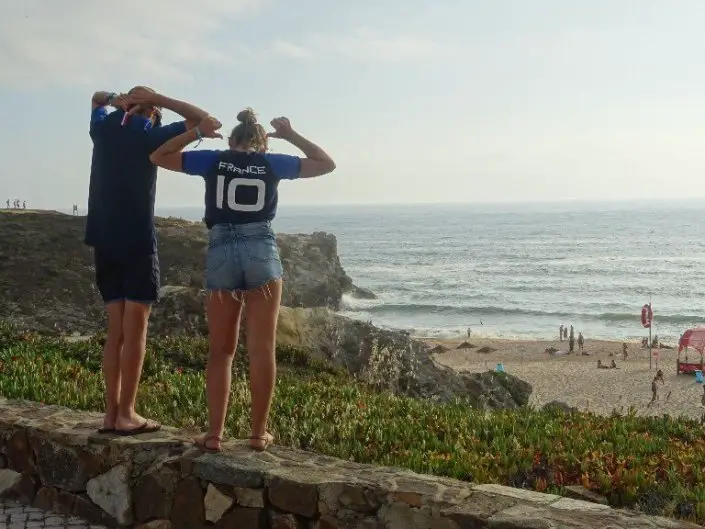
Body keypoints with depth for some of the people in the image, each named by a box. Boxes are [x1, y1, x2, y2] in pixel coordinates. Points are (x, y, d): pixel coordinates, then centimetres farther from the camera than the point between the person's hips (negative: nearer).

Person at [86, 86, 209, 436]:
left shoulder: (103, 128, 11)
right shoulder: (150, 135, -6)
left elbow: (97, 99, 33)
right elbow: (202, 119, -6)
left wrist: (120, 99, 11)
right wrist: (156, 99, -4)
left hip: (104, 241, 6)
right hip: (137, 242, -6)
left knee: (116, 329, 8)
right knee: (134, 330, -3)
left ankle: (111, 413, 6)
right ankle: (126, 415, -4)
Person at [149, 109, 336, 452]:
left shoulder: (214, 160, 9)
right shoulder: (272, 163, 8)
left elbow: (159, 157, 18)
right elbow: (326, 164, 19)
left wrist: (197, 132, 18)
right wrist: (290, 135, 19)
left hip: (220, 254, 1)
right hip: (262, 253, -1)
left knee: (221, 352, 8)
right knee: (262, 349, 2)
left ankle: (214, 434, 5)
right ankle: (259, 433, 5)